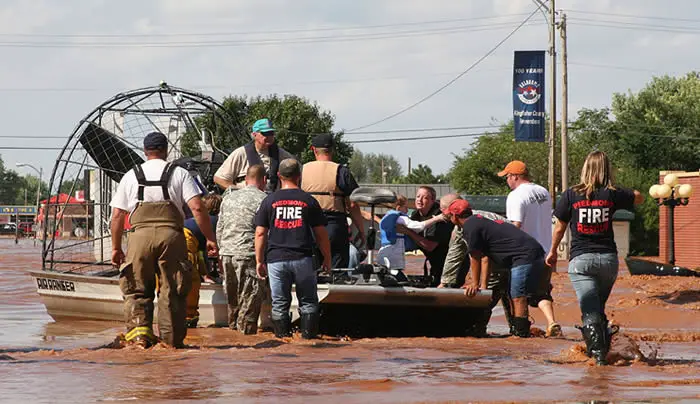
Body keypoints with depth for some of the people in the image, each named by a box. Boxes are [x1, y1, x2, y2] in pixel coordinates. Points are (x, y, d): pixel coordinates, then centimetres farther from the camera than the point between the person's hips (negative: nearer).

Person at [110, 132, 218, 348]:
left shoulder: (130, 176, 14)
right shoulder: (179, 174, 9)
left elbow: (117, 215, 11)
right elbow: (197, 208, -2)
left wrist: (116, 247, 18)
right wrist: (210, 239, 1)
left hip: (140, 233, 1)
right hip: (171, 233, -1)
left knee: (137, 290, 8)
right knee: (172, 290, 4)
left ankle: (139, 328, -10)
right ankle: (172, 339, 5)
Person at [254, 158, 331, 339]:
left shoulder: (269, 201, 5)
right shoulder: (309, 201, 2)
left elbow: (260, 233, 4)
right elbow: (321, 234, 4)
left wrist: (259, 261, 11)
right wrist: (327, 259, 14)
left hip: (276, 258, 1)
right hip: (303, 259, -1)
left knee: (279, 303, 7)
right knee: (308, 301, 8)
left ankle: (283, 335, 4)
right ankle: (309, 333, 3)